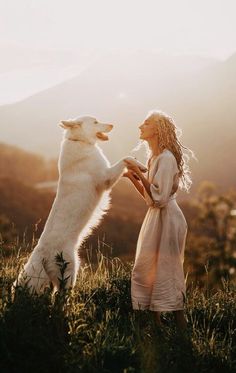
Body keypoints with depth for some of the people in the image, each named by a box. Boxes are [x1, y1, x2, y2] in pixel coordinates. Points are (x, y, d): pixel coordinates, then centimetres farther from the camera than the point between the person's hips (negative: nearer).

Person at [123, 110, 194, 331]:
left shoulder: (166, 158, -16)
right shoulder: (153, 158, 12)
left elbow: (160, 198, -23)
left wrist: (139, 174, -19)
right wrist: (132, 177, 5)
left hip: (167, 219, -10)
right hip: (156, 218, 10)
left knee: (166, 272, -4)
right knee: (150, 271, 11)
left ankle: (182, 329, 6)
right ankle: (157, 323, 19)